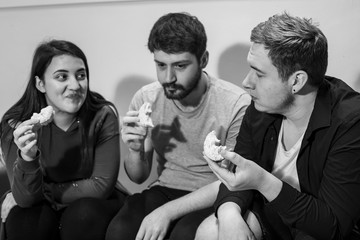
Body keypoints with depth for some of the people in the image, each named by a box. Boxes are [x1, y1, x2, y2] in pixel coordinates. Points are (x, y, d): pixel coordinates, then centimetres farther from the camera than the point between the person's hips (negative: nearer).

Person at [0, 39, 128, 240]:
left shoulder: (103, 115, -17)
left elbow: (101, 186, -16)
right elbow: (26, 199, -20)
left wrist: (42, 192, -15)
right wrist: (27, 157, -39)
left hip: (95, 209, -1)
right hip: (44, 210, 1)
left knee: (82, 215, -32)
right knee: (21, 221, -29)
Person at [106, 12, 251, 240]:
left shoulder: (237, 104, -19)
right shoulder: (145, 99, -4)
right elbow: (138, 177, 6)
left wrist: (168, 211, -23)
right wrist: (136, 150, -18)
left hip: (215, 197, -3)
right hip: (165, 189, 3)